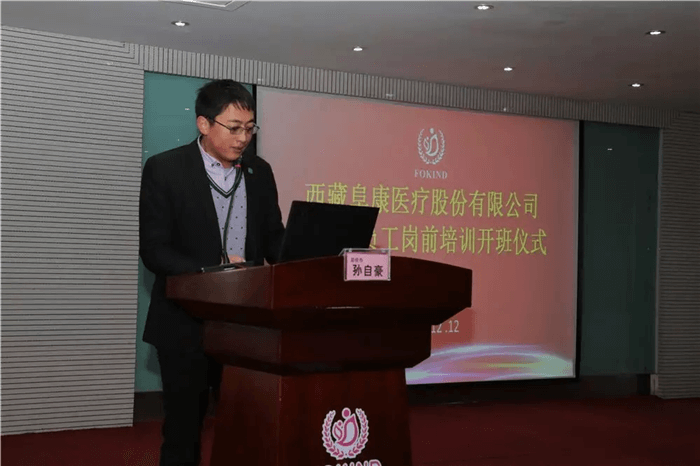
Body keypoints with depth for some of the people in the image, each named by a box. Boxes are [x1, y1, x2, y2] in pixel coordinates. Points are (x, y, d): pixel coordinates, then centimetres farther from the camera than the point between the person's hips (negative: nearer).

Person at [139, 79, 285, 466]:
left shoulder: (259, 171, 8)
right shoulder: (164, 169, -6)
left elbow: (274, 238, 12)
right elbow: (153, 249, -11)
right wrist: (211, 272, -25)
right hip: (186, 324, -3)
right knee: (183, 428, 7)